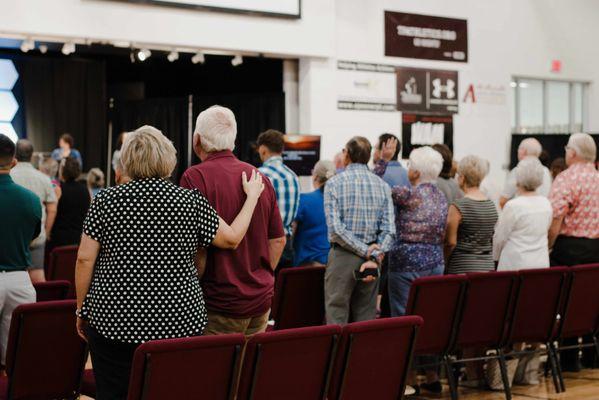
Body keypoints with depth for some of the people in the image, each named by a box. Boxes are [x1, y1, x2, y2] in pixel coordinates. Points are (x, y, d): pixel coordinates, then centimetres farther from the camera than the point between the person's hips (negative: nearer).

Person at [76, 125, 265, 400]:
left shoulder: (106, 200, -1)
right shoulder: (191, 201, -2)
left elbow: (85, 259, -2)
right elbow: (231, 238, 7)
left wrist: (81, 308, 9)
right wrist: (252, 197, 20)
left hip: (114, 319, 0)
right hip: (179, 323, 0)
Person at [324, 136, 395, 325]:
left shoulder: (334, 183, -4)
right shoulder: (382, 185, 6)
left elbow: (335, 227, -14)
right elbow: (388, 229, -3)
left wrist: (366, 251, -11)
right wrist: (373, 257, -9)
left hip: (342, 255, -4)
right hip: (370, 258, 4)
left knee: (337, 319, -1)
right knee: (366, 319, 8)